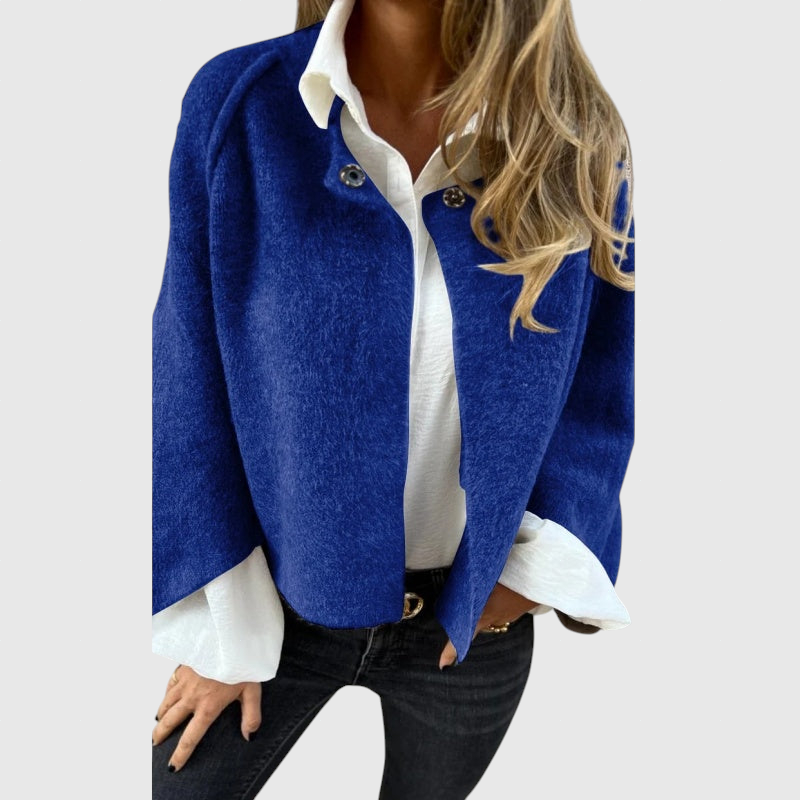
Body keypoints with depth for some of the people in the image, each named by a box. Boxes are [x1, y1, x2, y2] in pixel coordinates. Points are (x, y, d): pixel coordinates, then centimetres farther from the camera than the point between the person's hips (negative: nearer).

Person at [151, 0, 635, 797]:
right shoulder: (239, 103, -13)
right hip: (281, 601, -1)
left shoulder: (577, 142, -9)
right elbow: (192, 381, -9)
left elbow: (597, 386, 0)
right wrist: (225, 627, -7)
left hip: (470, 617, 2)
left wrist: (544, 563, -12)